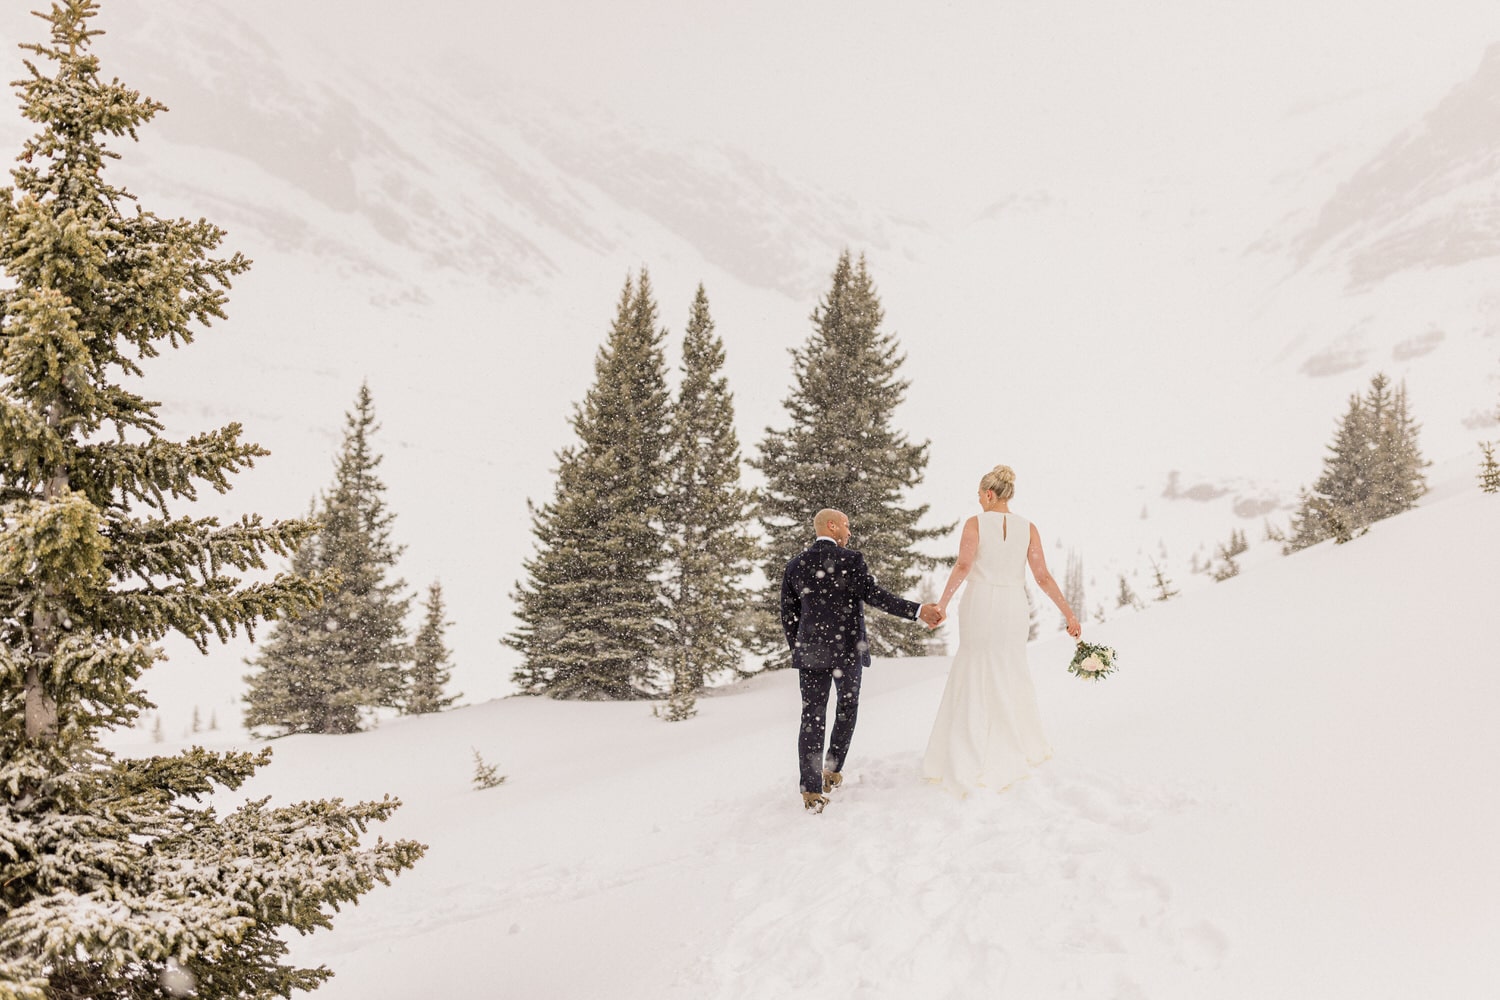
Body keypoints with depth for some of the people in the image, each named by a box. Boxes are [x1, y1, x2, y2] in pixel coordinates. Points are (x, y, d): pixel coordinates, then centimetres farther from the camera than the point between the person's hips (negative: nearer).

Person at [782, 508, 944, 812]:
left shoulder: (794, 567, 5)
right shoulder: (850, 560, -8)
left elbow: (789, 617, 8)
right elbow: (876, 595, -17)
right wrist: (919, 611, -19)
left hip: (811, 651, 3)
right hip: (848, 650, -3)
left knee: (812, 717, 2)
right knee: (847, 707, 19)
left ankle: (811, 790, -6)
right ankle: (832, 771, 22)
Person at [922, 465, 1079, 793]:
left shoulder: (975, 523, -4)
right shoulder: (1028, 528, 3)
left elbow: (963, 565, -19)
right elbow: (1043, 577, -2)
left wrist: (942, 603, -18)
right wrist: (1069, 614, 3)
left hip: (979, 606, -2)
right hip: (1014, 608, 2)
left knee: (974, 679, 7)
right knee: (1010, 678, 17)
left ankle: (968, 762, 6)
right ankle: (1019, 750, 23)